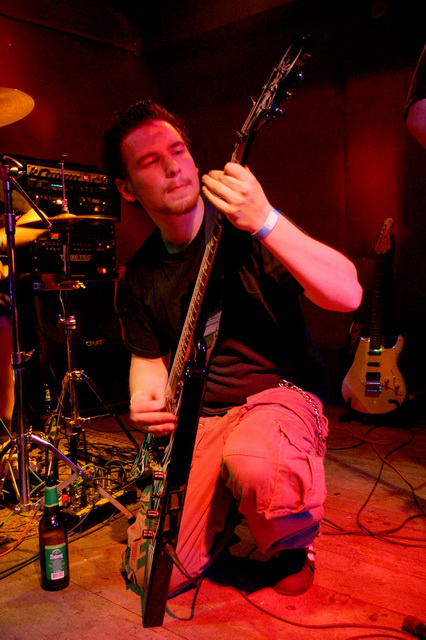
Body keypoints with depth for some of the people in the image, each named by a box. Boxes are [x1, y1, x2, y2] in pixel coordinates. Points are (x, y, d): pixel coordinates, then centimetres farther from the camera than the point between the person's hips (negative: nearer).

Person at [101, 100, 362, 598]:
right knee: (155, 575, -7)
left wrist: (266, 222, -33)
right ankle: (224, 502, 25)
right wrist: (144, 399, -8)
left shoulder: (243, 226, -10)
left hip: (281, 392, -4)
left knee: (251, 464, -40)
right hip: (196, 419, 4)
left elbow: (347, 294, -21)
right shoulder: (142, 272, 5)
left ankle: (295, 539, -1)